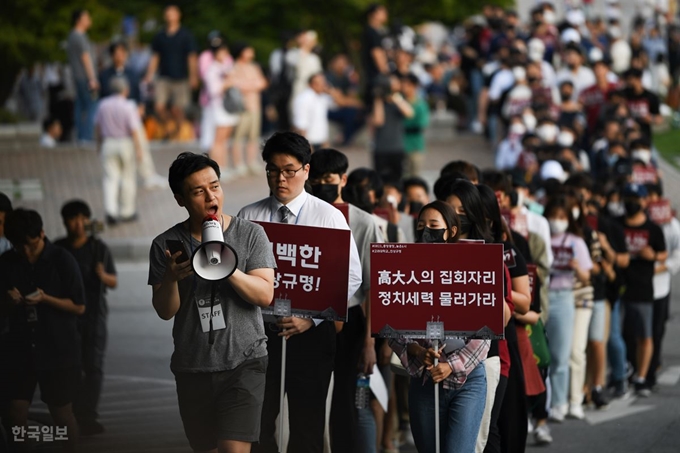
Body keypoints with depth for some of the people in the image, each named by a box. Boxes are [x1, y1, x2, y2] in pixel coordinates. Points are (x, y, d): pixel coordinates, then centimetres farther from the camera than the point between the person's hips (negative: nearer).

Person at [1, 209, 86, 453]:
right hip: (20, 350, 3)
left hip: (59, 350, -3)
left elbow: (79, 307, -7)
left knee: (61, 412, 5)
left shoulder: (62, 261, -8)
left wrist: (45, 299, -22)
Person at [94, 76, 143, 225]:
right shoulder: (128, 108, -16)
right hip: (126, 144, -3)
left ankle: (111, 211, -12)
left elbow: (98, 126, 10)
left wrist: (99, 143, 23)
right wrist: (138, 149, -10)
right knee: (128, 178, 11)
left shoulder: (103, 105, -1)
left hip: (108, 144, 3)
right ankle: (127, 211, 18)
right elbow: (134, 130, -16)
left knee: (110, 178, 3)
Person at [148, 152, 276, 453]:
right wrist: (171, 277, -21)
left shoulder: (250, 235, -2)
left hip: (244, 363, -3)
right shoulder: (165, 245, 1)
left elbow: (265, 295, -11)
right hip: (192, 368, 3)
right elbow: (165, 311, -1)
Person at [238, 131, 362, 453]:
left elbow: (351, 276, -4)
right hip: (259, 330, 1)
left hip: (311, 332, -1)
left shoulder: (329, 217, 0)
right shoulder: (248, 218, 5)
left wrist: (311, 318, -13)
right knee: (256, 423, 1)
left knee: (307, 425, 6)